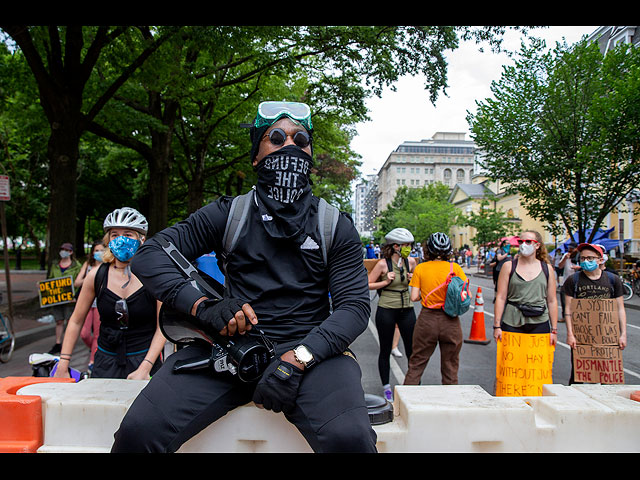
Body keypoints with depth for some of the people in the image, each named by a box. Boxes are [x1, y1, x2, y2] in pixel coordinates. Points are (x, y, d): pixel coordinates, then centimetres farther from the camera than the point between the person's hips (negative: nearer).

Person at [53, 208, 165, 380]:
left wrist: (144, 368, -16)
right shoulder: (96, 276, -2)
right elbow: (76, 321, 8)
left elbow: (162, 327, -9)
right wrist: (62, 365, 5)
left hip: (145, 361, -2)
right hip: (105, 365, 2)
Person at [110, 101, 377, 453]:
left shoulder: (336, 226, 9)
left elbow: (355, 304, -1)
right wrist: (202, 306, -15)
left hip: (309, 348, 0)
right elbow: (149, 255, 4)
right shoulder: (228, 215, 10)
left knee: (350, 438, -29)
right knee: (138, 430, -18)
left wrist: (298, 358, -18)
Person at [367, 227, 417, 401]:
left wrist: (413, 279, -3)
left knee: (412, 350, 4)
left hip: (406, 309, 3)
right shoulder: (383, 264, -11)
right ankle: (387, 388, 24)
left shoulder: (411, 261, 1)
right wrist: (386, 281, -17)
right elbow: (368, 285, -6)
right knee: (385, 351, 9)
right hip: (386, 310, -3)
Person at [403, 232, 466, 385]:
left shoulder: (420, 268, -3)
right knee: (450, 368, 14)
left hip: (427, 320, 0)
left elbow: (414, 297, -6)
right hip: (450, 321, 0)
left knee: (416, 364, 12)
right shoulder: (455, 268, -4)